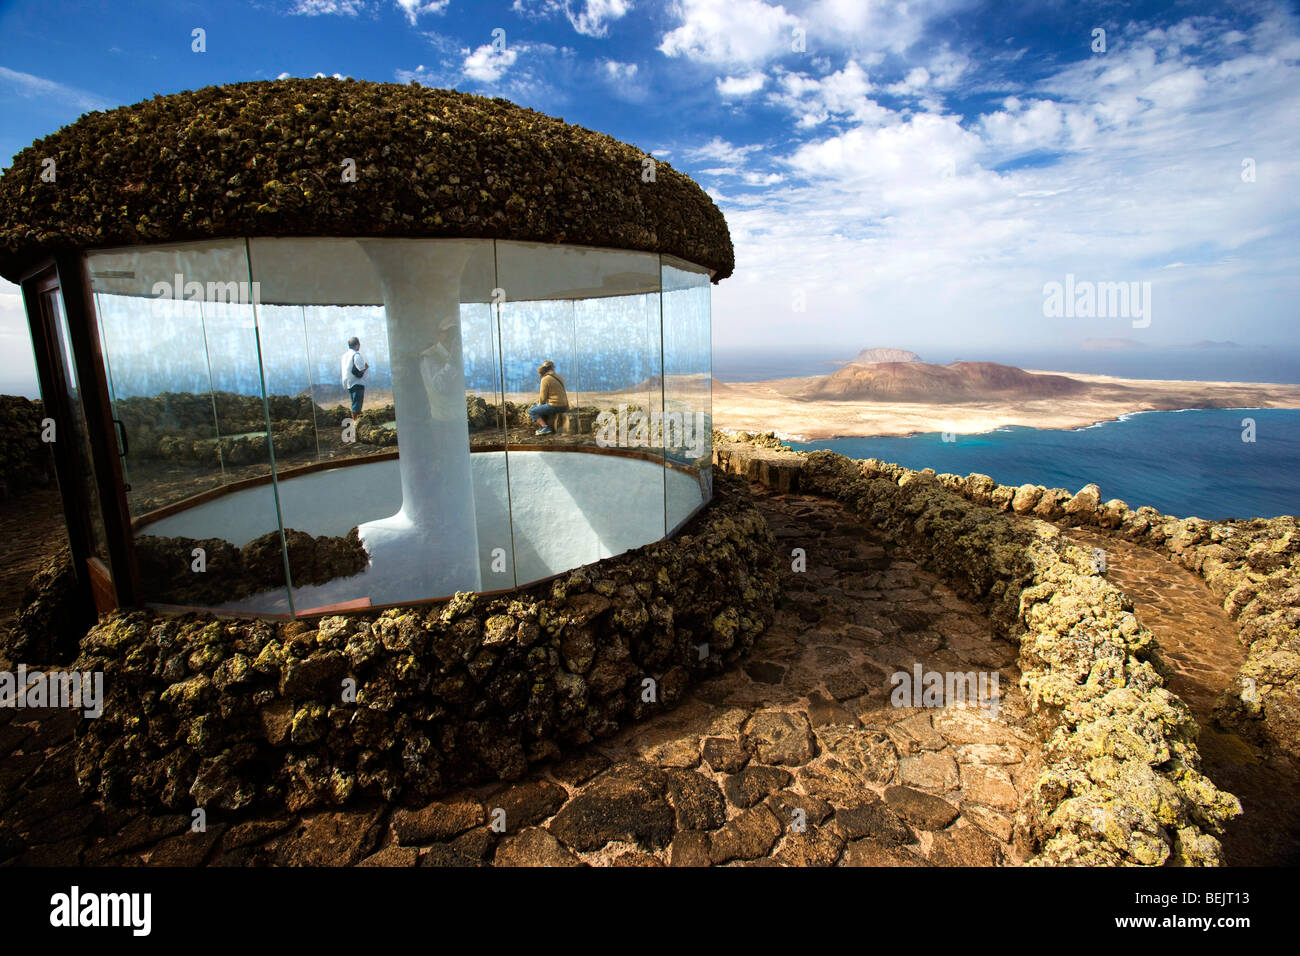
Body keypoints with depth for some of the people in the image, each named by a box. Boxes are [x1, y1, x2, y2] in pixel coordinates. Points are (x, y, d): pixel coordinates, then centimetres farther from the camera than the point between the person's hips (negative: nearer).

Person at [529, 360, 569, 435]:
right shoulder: (559, 377, 13)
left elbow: (543, 397, -9)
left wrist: (539, 404, 9)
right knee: (539, 407, 29)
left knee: (531, 411, 1)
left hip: (554, 405, -8)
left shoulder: (545, 379, -11)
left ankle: (546, 427, -9)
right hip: (563, 406, 8)